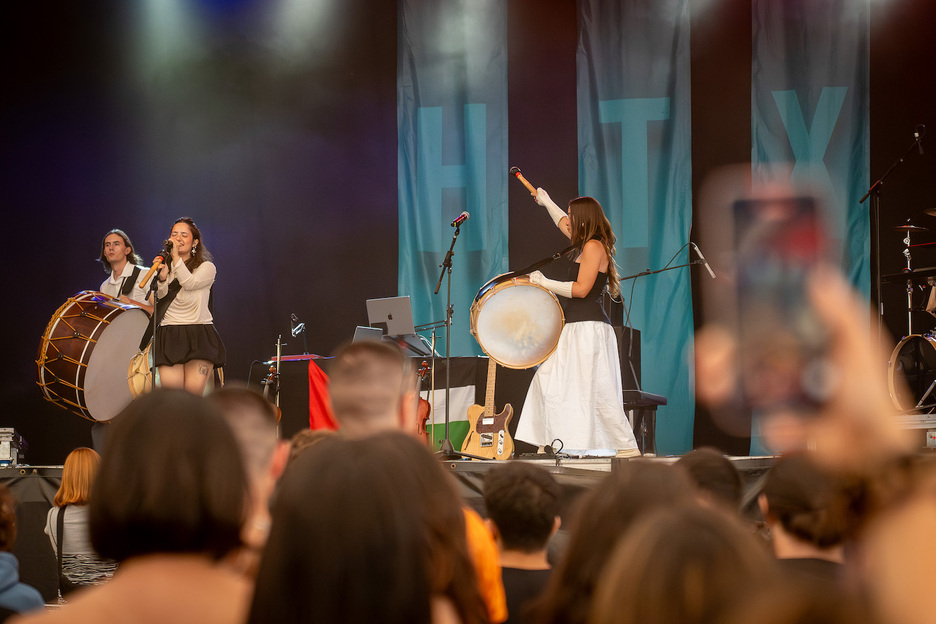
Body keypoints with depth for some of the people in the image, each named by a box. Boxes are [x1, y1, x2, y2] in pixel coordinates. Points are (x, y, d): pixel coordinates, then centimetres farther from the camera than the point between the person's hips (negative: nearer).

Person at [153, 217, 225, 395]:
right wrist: (162, 278, -12)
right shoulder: (165, 268, 18)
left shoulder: (206, 267, 9)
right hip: (169, 334, 2)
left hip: (199, 335, -2)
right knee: (171, 391, -14)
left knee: (193, 390, -16)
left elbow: (190, 283, -11)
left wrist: (176, 256, -8)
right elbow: (159, 301, 4)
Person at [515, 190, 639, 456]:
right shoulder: (584, 244, 16)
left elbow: (581, 289, -19)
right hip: (574, 328, 10)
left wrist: (546, 283, -11)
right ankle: (550, 444, 3)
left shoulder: (594, 247, -12)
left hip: (589, 329, -10)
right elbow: (563, 224, 39)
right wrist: (547, 202, 50)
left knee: (597, 391, -12)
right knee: (549, 380, 5)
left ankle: (627, 446, -9)